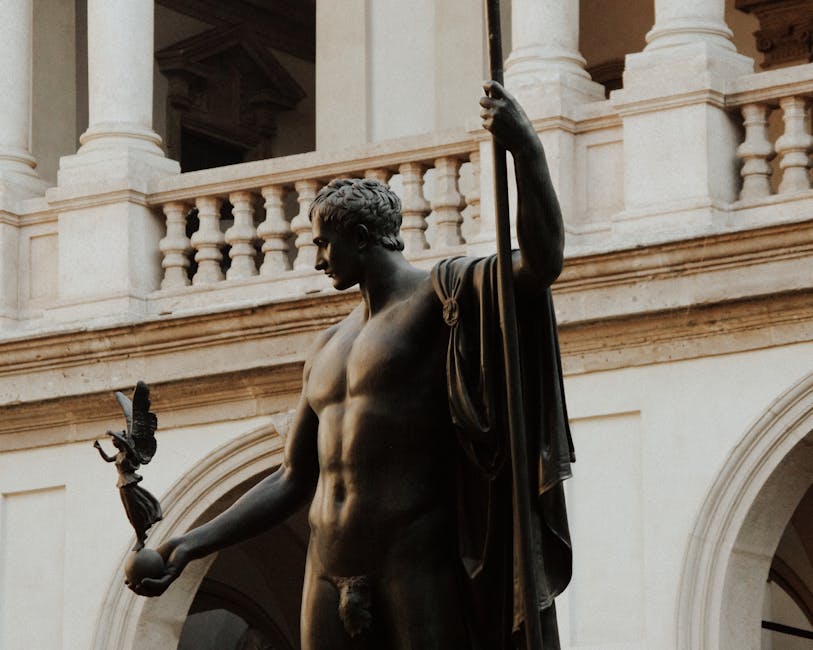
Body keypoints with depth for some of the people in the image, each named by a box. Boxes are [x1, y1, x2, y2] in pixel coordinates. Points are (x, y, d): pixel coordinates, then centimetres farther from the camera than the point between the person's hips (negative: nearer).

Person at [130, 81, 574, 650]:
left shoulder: (440, 296, 2)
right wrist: (192, 546, 17)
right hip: (332, 569, 7)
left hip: (416, 559, -7)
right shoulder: (329, 349, 23)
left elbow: (543, 263, -16)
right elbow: (292, 482, 24)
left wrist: (527, 151, -27)